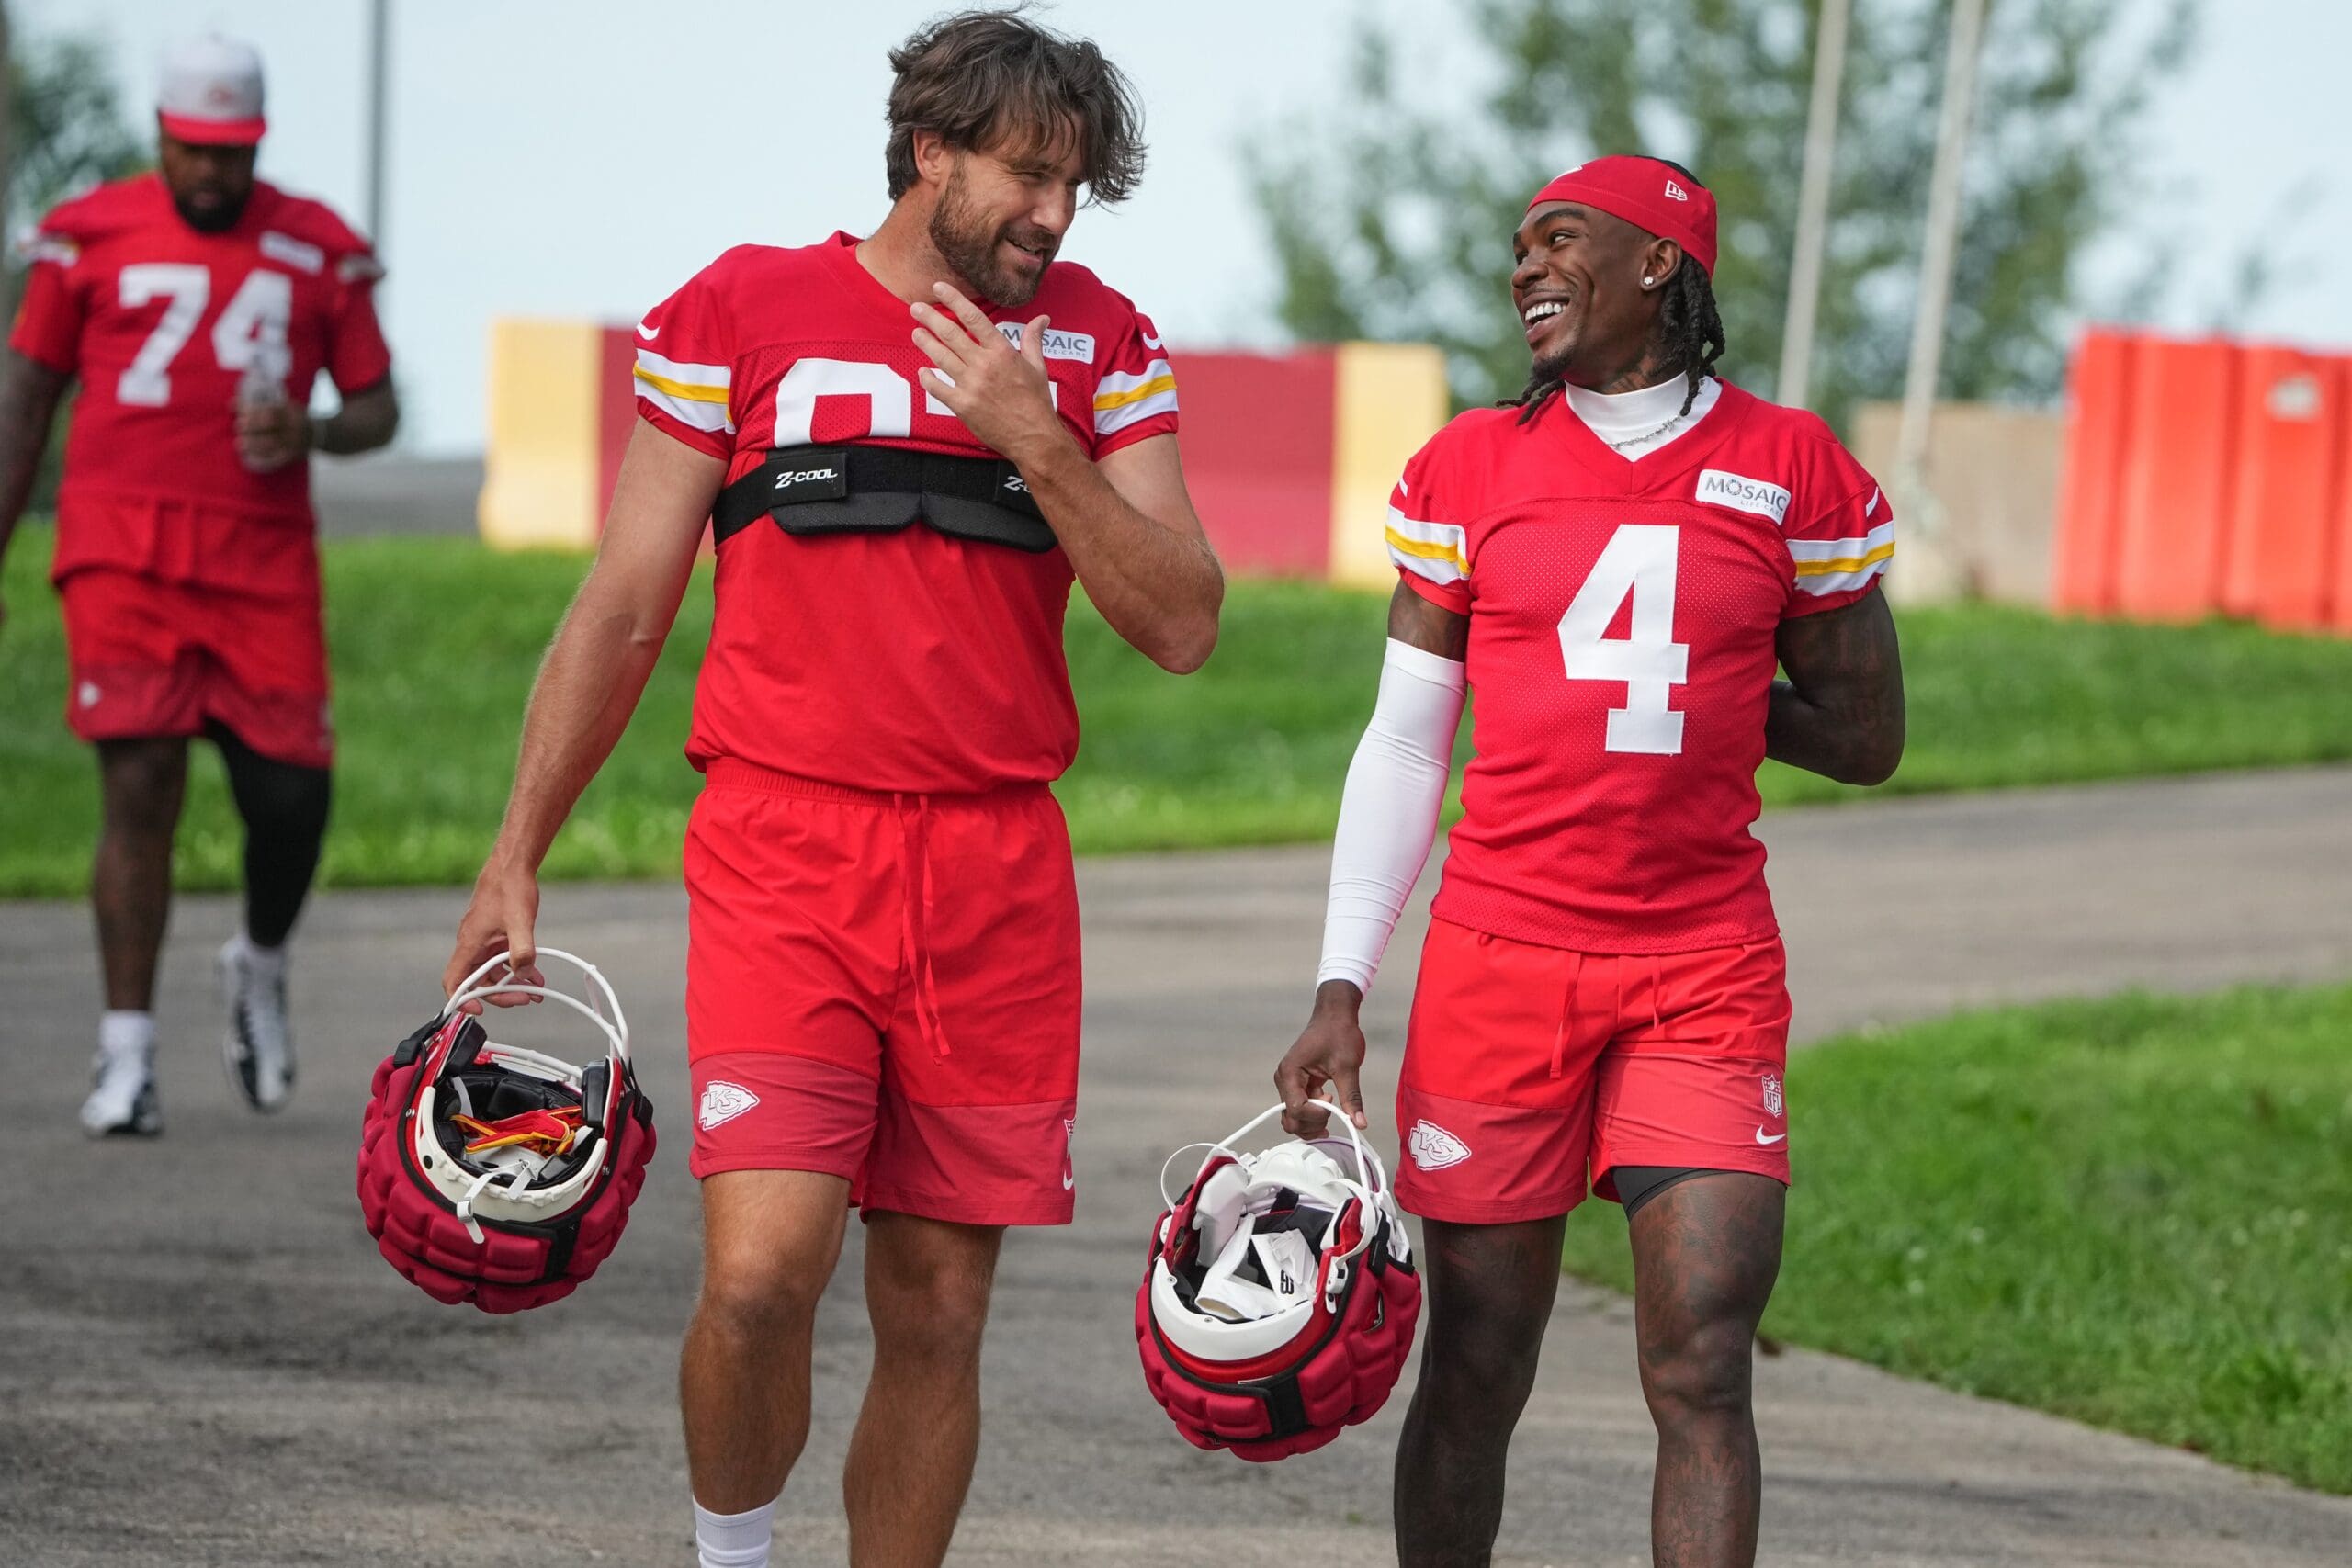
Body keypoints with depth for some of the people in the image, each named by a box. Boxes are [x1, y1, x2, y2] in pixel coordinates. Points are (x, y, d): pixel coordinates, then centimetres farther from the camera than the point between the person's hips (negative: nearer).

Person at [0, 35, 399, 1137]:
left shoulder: (317, 251, 9)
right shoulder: (91, 237, 5)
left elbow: (376, 406, 14)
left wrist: (311, 434, -9)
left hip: (263, 560, 2)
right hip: (125, 551, -2)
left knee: (290, 796, -4)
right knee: (141, 786, -10)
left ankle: (260, 967, 29)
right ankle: (126, 1055, -4)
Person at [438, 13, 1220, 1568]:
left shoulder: (1097, 345, 9)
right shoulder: (740, 313, 3)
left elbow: (1182, 627, 2)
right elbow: (624, 610, 8)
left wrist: (1038, 449, -10)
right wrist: (516, 861, 7)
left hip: (996, 882, 3)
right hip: (784, 866, -3)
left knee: (938, 1312, 5)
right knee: (763, 1272, -17)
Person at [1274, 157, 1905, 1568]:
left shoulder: (1794, 471, 4)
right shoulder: (1472, 470, 6)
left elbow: (1866, 739, 10)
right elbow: (1405, 744, 7)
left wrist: (1672, 689, 5)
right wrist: (1341, 991, 0)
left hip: (1704, 976, -1)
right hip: (1500, 963, 1)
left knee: (1704, 1369, -10)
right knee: (1475, 1374, 2)